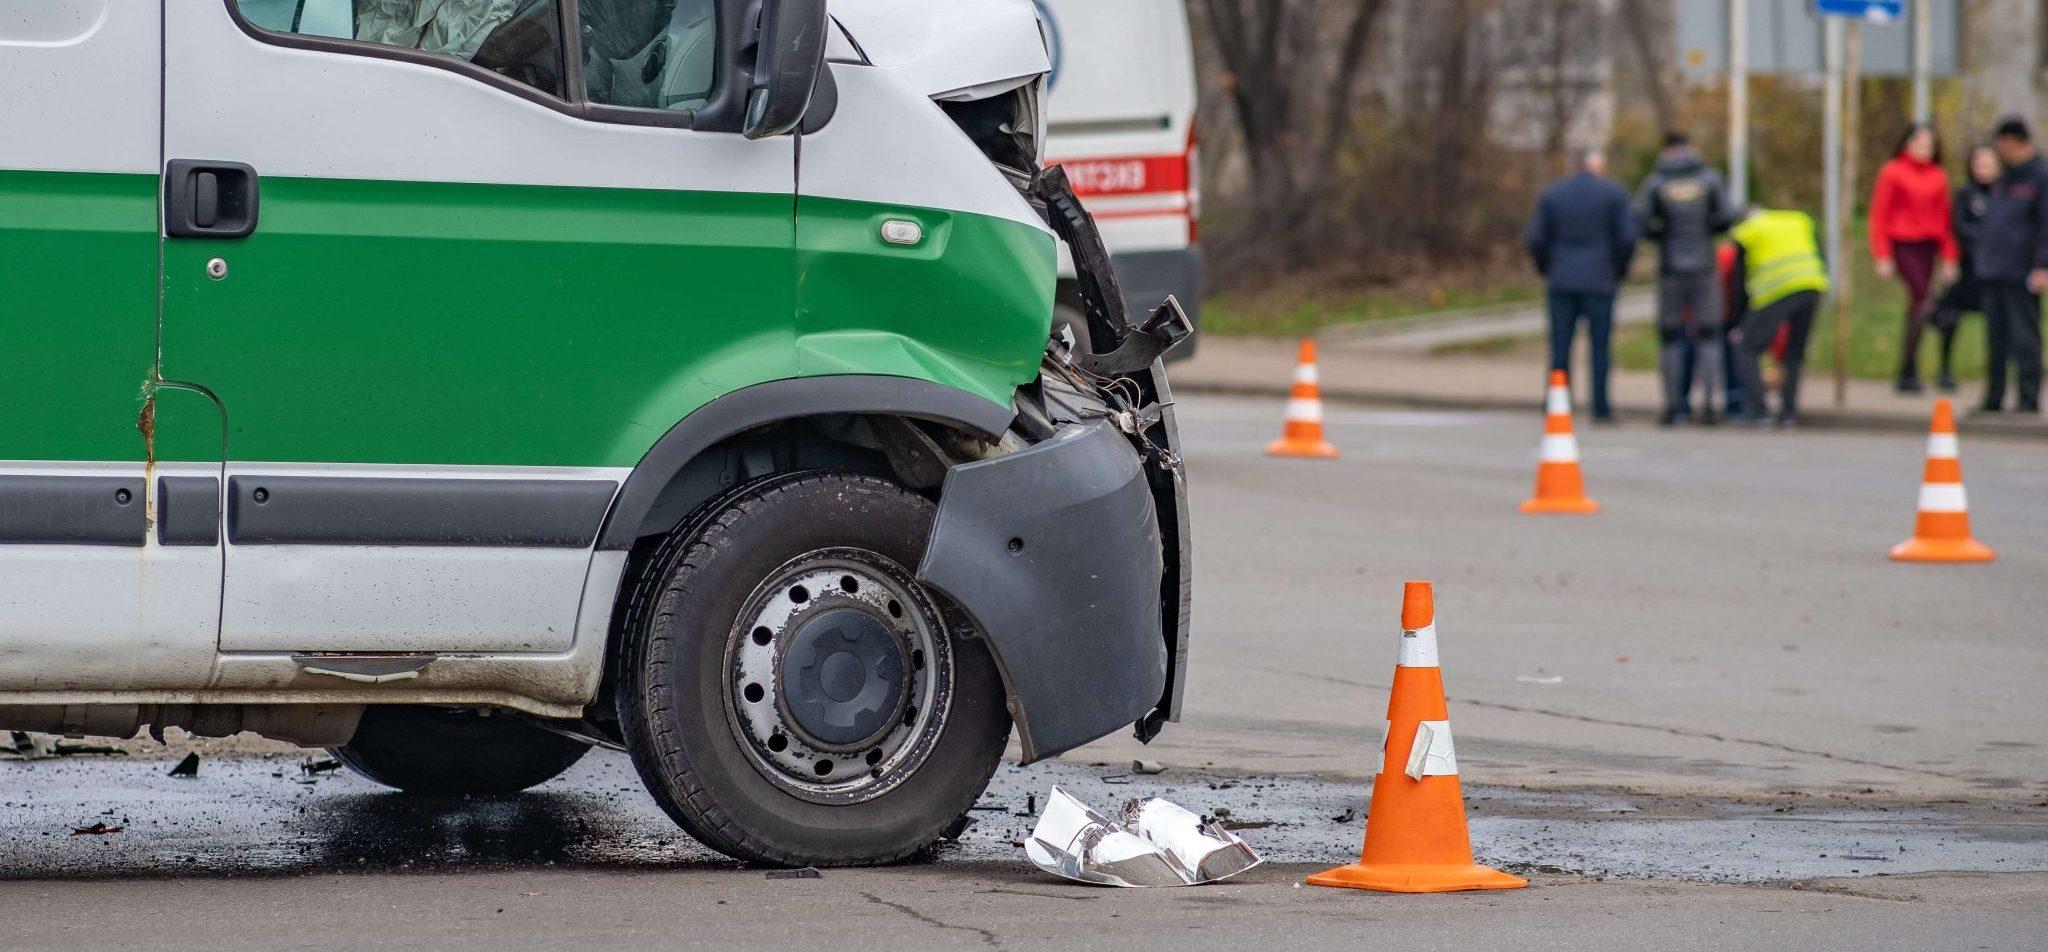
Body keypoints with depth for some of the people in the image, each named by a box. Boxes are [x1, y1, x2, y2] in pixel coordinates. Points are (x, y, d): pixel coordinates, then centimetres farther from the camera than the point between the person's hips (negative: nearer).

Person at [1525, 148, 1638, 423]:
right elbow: (1627, 238, -7)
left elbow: (1535, 239, 2)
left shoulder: (1552, 194, 7)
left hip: (1561, 282, 2)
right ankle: (1600, 408, -2)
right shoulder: (1614, 194, -1)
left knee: (1560, 348, 4)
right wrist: (1619, 272, 6)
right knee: (1600, 346, 1)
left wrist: (1548, 271, 13)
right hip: (1599, 283, -2)